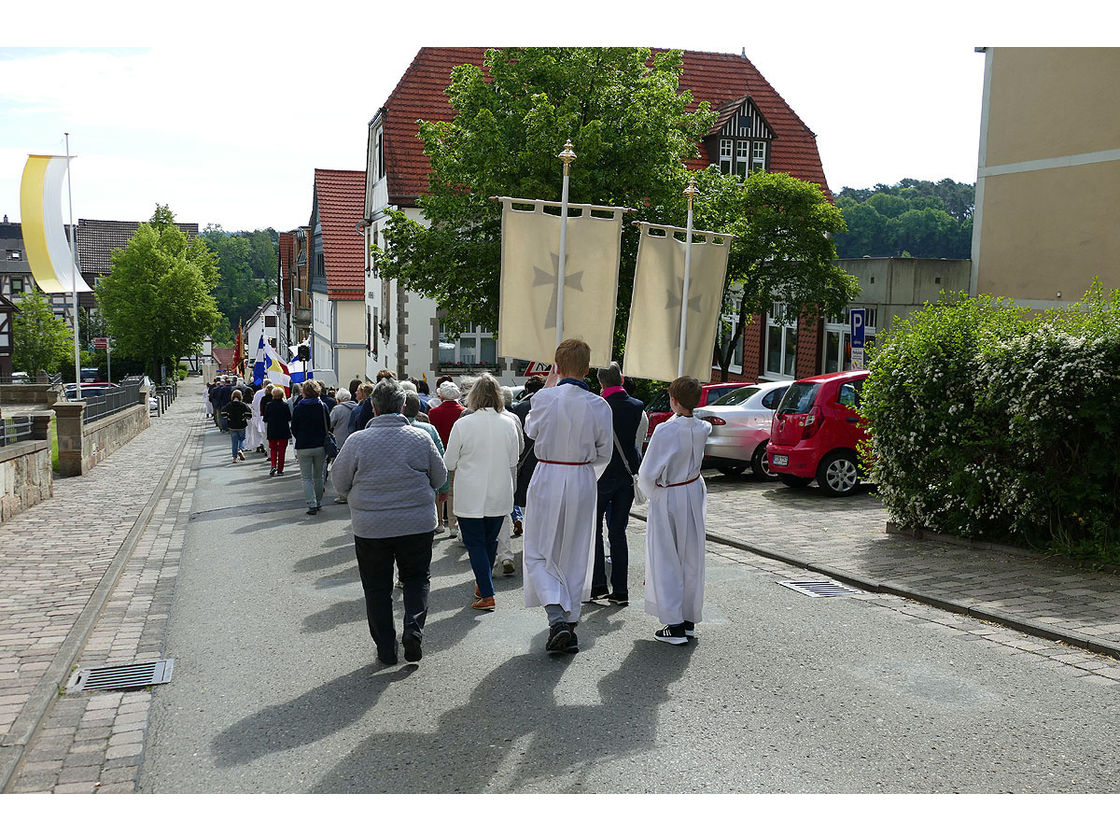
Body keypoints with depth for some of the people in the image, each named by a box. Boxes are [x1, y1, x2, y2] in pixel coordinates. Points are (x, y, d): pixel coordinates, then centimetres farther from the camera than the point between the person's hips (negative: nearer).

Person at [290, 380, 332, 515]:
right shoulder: (323, 407, -3)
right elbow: (328, 425, 4)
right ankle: (319, 503, 21)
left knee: (307, 478, 2)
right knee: (318, 476, 15)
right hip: (320, 446, 2)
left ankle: (312, 505, -8)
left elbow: (294, 429, -1)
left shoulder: (299, 408, -8)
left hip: (304, 447, -2)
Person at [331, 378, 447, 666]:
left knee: (377, 588, 12)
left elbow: (340, 484, -1)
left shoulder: (357, 440, -10)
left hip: (371, 528, -1)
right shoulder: (420, 437, -6)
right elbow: (440, 477, 4)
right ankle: (413, 628, -1)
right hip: (418, 524, 1)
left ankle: (386, 649, 17)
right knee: (417, 578, 19)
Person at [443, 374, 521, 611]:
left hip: (470, 497, -4)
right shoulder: (509, 424, -5)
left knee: (475, 544, 4)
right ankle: (483, 584, 33)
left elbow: (449, 462, -6)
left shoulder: (463, 424, -14)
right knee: (490, 540, 19)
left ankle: (487, 594, 0)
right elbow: (514, 460, 6)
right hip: (500, 495, 4)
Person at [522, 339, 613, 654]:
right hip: (583, 481, 2)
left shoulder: (545, 398, -13)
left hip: (547, 479, -2)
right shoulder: (599, 405, -8)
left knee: (539, 555, 8)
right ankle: (569, 623, 24)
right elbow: (604, 453, 2)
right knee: (575, 556, 15)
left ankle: (557, 618, -11)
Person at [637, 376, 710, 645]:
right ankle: (689, 620, 25)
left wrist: (652, 492, 1)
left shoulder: (665, 431, -23)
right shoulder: (702, 429, -6)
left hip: (668, 500, -6)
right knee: (691, 559, 15)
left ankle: (675, 624, 5)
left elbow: (647, 474, -19)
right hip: (694, 495, 6)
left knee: (667, 562, 4)